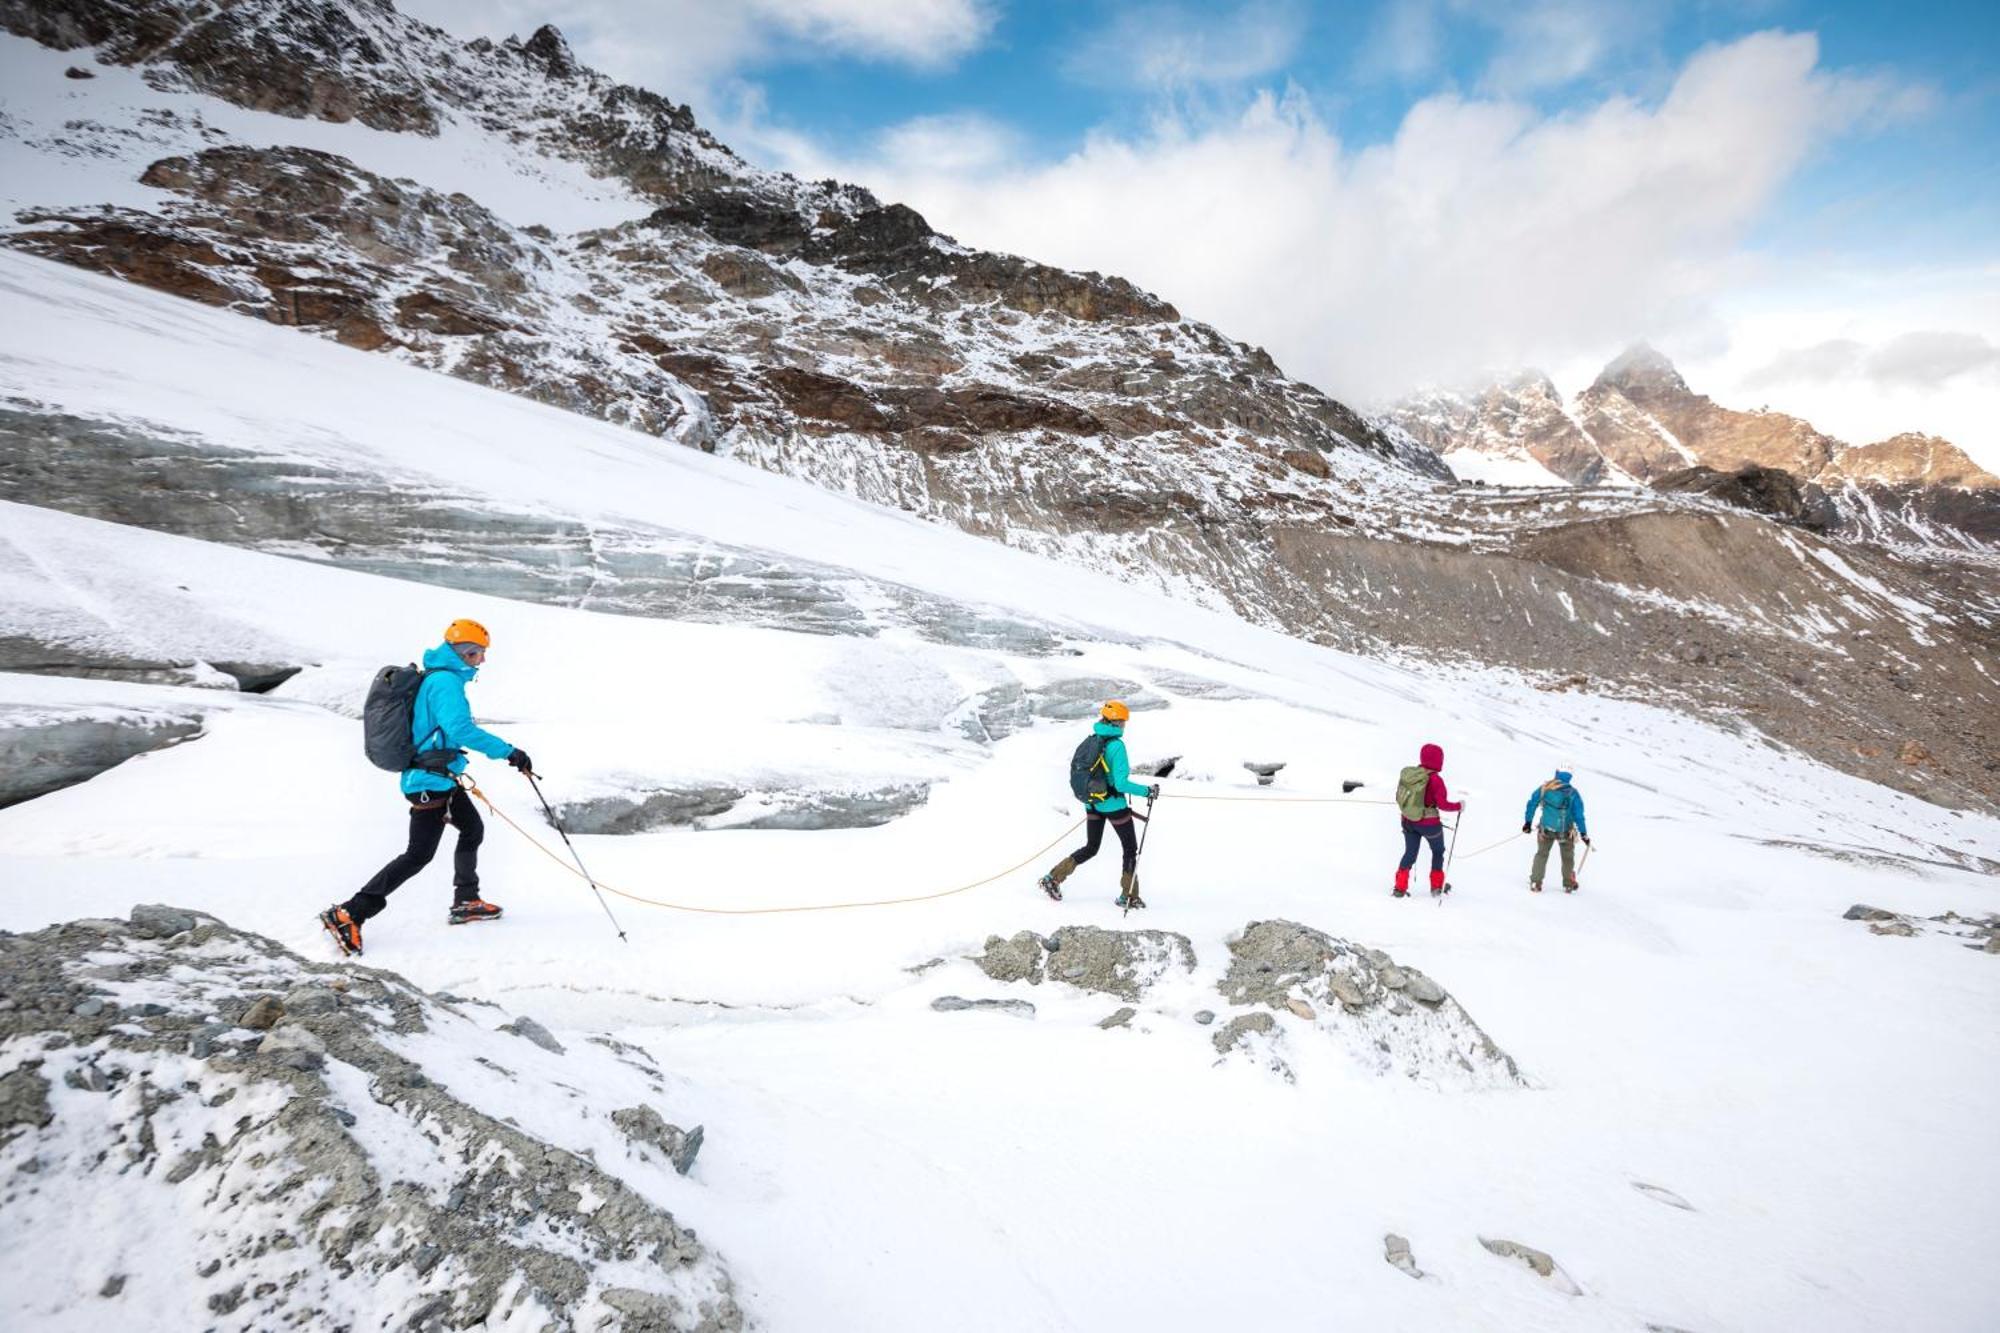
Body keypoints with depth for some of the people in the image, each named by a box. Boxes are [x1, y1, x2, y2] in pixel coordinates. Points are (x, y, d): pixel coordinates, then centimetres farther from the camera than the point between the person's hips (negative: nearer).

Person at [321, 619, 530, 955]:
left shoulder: (435, 678, 13)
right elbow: (460, 729, -31)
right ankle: (348, 915, -8)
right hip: (431, 781, -11)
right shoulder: (446, 681, -19)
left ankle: (465, 903, 29)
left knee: (473, 828, 21)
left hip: (441, 778, 11)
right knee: (419, 855, -8)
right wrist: (509, 752, -31)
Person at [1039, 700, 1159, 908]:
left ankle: (1054, 877, 12)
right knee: (1130, 848, 11)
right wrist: (1147, 792, -15)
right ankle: (1128, 896, 17)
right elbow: (1121, 783, -25)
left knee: (1090, 848, 20)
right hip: (1114, 805, -7)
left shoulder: (1089, 741, 1)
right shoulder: (1116, 745, -20)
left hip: (1092, 804, 7)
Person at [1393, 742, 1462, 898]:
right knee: (1438, 851, 21)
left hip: (1408, 821, 4)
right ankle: (1436, 886, 29)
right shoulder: (1435, 779, -21)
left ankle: (1400, 887, 8)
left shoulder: (1407, 773, -4)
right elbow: (1442, 804, -19)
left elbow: (1399, 797, 4)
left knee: (1410, 853, 16)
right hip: (1429, 824, -4)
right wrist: (1459, 806, -3)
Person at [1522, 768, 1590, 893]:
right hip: (1565, 832, -1)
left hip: (1546, 829, 1)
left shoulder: (1545, 788, -7)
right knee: (1567, 857, 19)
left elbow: (1532, 803, -3)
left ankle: (1535, 883, 15)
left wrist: (1528, 821, 7)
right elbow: (1578, 815, -12)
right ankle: (1568, 885, 27)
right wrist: (1584, 834, -5)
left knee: (1541, 854, 18)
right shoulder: (1573, 794, -13)